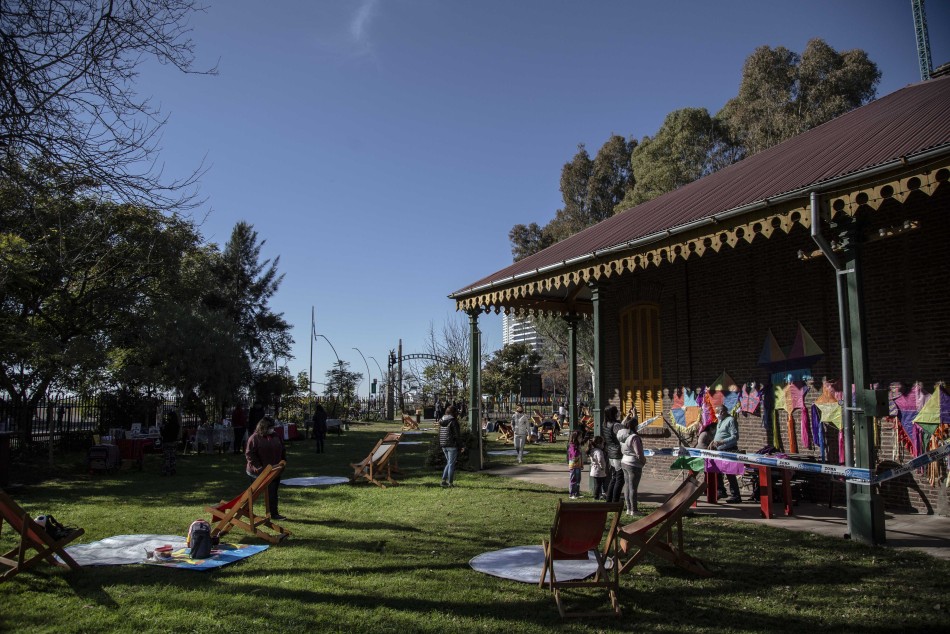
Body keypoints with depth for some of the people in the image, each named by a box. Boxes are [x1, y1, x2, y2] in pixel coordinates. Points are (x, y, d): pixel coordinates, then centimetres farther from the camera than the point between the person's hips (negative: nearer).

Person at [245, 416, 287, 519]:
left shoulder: (276, 437, 9)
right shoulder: (255, 438, -9)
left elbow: (282, 450, 19)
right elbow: (249, 454, -11)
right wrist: (258, 466, -15)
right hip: (263, 471, -6)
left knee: (274, 490, 9)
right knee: (270, 491, -6)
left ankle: (271, 511, 20)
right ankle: (273, 513, 0)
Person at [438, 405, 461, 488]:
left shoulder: (441, 421, 8)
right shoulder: (453, 421, -13)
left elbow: (439, 434, 12)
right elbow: (457, 435, -15)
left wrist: (440, 444, 16)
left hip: (443, 445, 6)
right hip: (452, 445, -6)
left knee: (449, 463, 19)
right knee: (451, 464, 3)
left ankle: (444, 480, 14)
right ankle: (450, 482, 6)